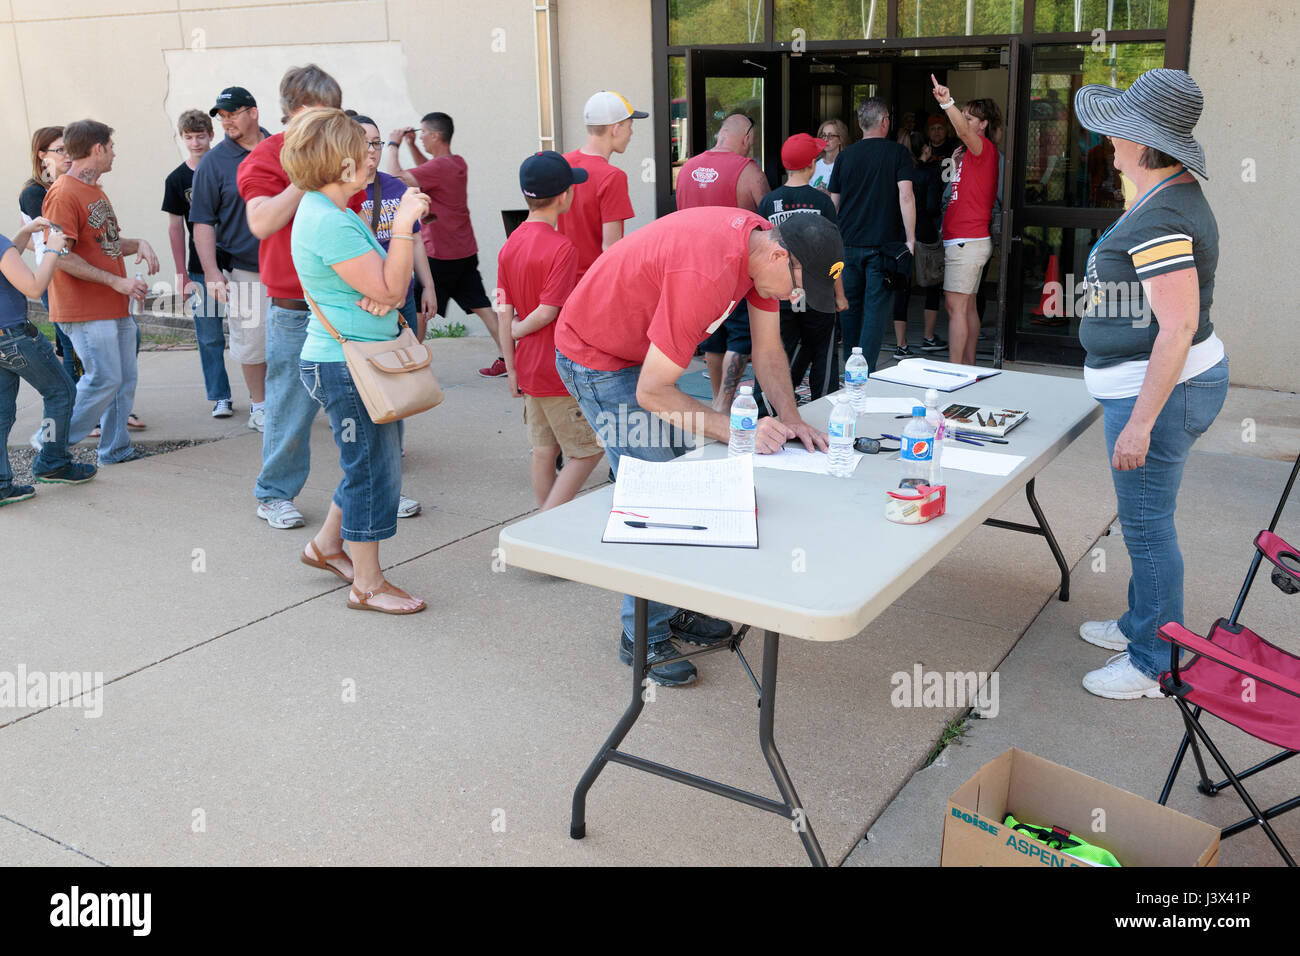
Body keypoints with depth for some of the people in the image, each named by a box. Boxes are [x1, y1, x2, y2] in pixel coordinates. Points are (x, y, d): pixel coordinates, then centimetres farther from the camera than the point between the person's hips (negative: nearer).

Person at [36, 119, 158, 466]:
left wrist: (139, 244, 5)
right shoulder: (63, 194, -13)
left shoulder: (96, 190, 18)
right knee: (103, 379, -9)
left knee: (124, 379, 8)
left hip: (116, 306, 9)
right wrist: (116, 281, -19)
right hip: (87, 310, -9)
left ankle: (115, 449, 16)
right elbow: (62, 256, -18)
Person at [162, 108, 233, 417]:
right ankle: (220, 397, 11)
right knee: (209, 337, 2)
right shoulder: (176, 179, 4)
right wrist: (181, 274, 2)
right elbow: (176, 227, 6)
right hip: (200, 269, 1)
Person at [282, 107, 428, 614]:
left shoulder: (332, 212, 12)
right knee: (372, 471, -1)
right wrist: (405, 224, -20)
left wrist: (383, 295, -10)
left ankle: (327, 544, 37)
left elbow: (385, 286, 12)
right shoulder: (328, 222, -20)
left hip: (356, 362, 10)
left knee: (369, 465, 21)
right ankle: (368, 584, 12)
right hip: (345, 367, -10)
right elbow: (390, 288, -20)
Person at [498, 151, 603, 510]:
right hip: (561, 370, -8)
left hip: (528, 368, 8)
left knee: (544, 451, 15)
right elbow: (548, 312, -20)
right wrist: (519, 329, -1)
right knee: (588, 450, 3)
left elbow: (504, 311, 6)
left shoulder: (509, 246, 5)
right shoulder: (562, 247, -17)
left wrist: (511, 366, 10)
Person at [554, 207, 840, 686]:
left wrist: (789, 418, -15)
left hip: (645, 347, 9)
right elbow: (652, 393, -31)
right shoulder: (705, 274, -37)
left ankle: (673, 608, 20)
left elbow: (768, 350, 0)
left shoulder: (766, 245, -10)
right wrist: (739, 431, -32)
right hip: (595, 356, -9)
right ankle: (642, 634, 3)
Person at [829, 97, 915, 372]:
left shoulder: (845, 156, 7)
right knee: (876, 309, -1)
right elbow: (906, 196, -11)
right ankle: (865, 372, -7)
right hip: (884, 244, -3)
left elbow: (833, 203, 10)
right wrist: (910, 239, -7)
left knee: (850, 306, 14)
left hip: (848, 244, 3)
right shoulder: (898, 153, -2)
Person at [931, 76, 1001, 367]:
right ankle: (969, 367, 18)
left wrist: (948, 103, -46)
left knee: (955, 306, -11)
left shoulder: (984, 148, -10)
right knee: (967, 306, 12)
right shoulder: (971, 153, 20)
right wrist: (956, 164, 15)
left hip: (967, 242, -10)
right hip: (971, 241, 10)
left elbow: (963, 131, -32)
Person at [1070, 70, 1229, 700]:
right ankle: (1141, 623, 38)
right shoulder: (1174, 194, 11)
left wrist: (1140, 422, -27)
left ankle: (1154, 665, 13)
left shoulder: (1159, 220, -23)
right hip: (1155, 384, 11)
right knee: (1146, 521, 21)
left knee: (1147, 526, 0)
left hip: (1159, 392, -11)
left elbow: (1178, 328, -28)